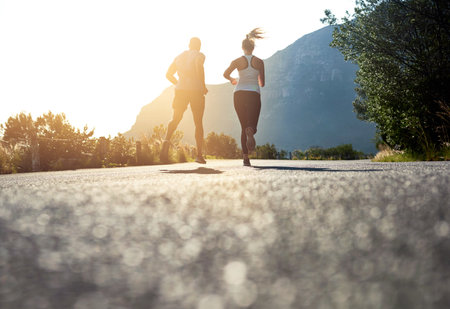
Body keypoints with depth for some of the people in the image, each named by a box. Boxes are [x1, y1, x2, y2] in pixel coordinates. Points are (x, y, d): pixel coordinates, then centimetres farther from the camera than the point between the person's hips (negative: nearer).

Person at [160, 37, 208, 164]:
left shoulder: (179, 57, 17)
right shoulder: (199, 55, 1)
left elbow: (168, 74, 15)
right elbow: (199, 66, -21)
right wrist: (203, 86, -10)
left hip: (181, 91, 3)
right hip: (196, 90, -3)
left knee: (175, 119, 5)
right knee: (198, 123, 8)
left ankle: (167, 140, -28)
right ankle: (199, 155, 6)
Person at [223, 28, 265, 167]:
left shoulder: (238, 61, 3)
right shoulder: (259, 62, 6)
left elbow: (226, 74, -11)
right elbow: (262, 83, 9)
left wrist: (232, 80, 10)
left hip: (239, 94, 1)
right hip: (254, 94, -1)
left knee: (244, 127, 10)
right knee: (252, 127, -1)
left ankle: (245, 157, -2)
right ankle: (250, 132, -41)